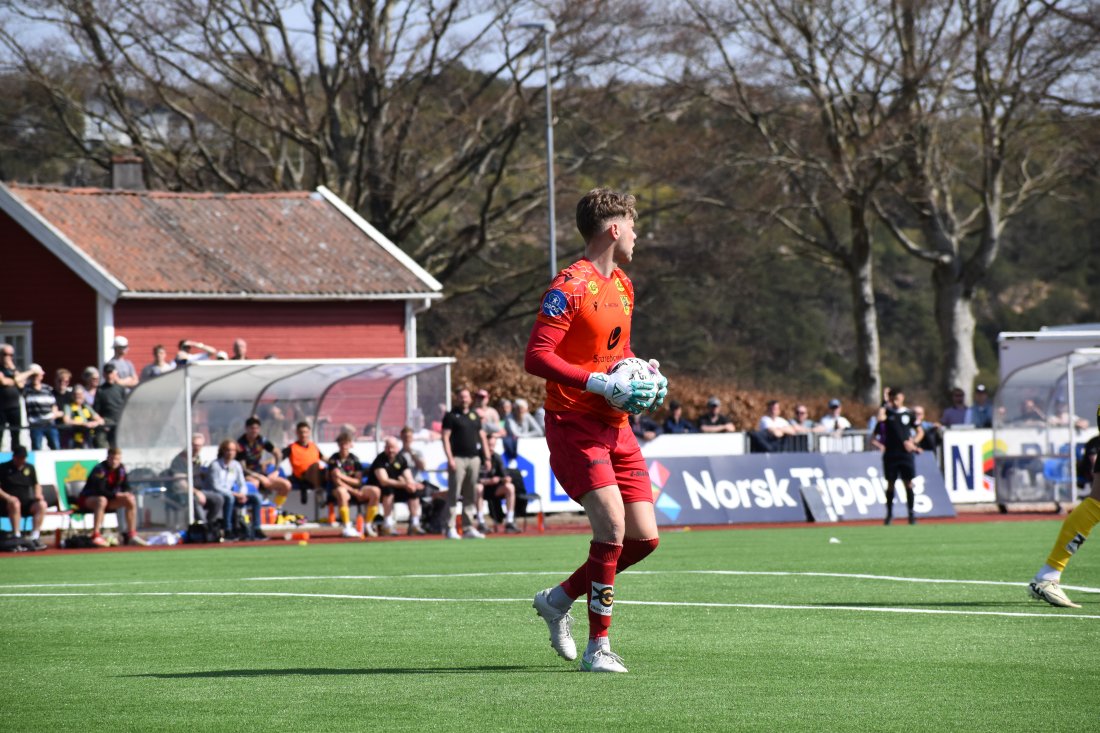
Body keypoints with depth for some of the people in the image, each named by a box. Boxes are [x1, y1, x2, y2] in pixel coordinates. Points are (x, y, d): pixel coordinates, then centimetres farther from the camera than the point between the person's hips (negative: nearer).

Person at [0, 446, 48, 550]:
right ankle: (16, 537, -41)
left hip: (27, 502, 4)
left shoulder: (29, 468, 17)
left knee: (42, 504, -25)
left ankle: (35, 538, -31)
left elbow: (36, 485, 23)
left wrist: (38, 494, 1)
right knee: (15, 504, -39)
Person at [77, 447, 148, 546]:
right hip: (88, 499, -7)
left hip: (109, 498, 7)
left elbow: (126, 487, 5)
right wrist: (115, 495, -32)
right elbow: (99, 490, -29)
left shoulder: (121, 469, 1)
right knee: (102, 500, -40)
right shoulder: (100, 470, -22)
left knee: (130, 500, -7)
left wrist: (127, 494, -17)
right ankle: (96, 536, -45)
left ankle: (132, 535, -3)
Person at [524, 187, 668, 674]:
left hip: (615, 427, 9)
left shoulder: (622, 286, 16)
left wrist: (643, 375, 9)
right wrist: (599, 384, -25)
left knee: (644, 538, 3)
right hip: (574, 425, -9)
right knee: (612, 524, -20)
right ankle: (598, 647, -11)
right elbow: (536, 357, -20)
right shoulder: (570, 287, -13)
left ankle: (560, 599, 22)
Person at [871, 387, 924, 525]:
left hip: (906, 453, 0)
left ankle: (911, 513, 5)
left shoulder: (908, 414, 5)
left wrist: (913, 442, -6)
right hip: (890, 454, 0)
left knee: (908, 483, -3)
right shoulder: (886, 413, 4)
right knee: (890, 484, 1)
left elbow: (920, 432, 11)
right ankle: (889, 513, 13)